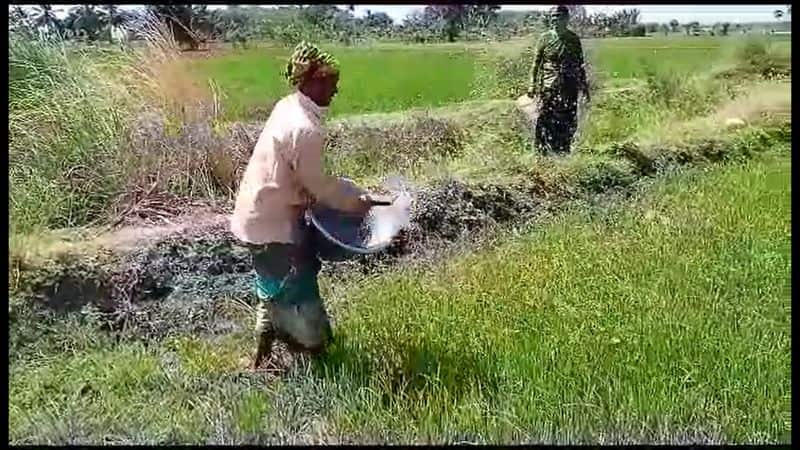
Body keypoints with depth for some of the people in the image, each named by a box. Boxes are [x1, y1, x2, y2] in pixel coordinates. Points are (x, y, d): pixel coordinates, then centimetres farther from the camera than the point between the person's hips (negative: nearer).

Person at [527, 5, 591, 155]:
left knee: (569, 123, 6)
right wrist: (532, 85, -3)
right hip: (548, 87, -2)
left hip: (569, 87, 2)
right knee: (546, 120, -3)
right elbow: (536, 63, 2)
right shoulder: (545, 38, 0)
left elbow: (580, 65, 13)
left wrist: (584, 87, 12)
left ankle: (564, 152, 21)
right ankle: (542, 152, 8)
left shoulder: (574, 39, 7)